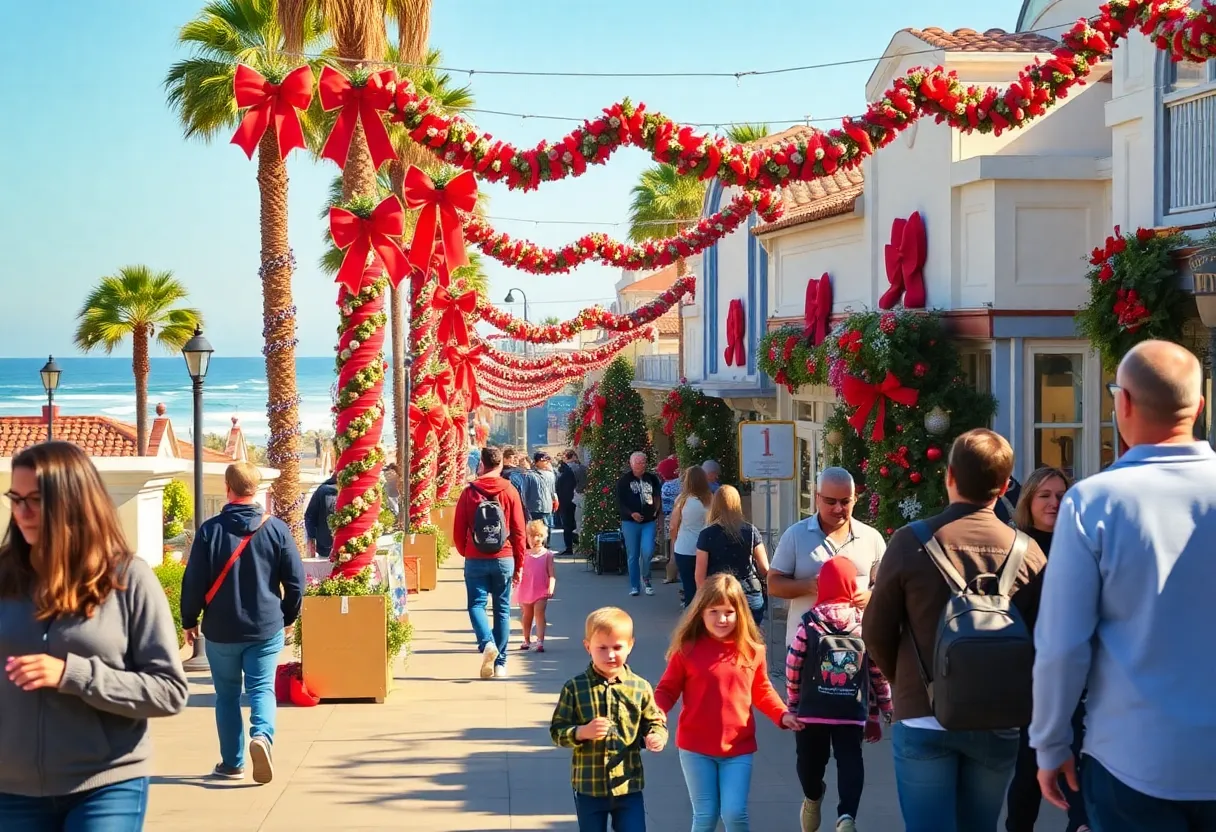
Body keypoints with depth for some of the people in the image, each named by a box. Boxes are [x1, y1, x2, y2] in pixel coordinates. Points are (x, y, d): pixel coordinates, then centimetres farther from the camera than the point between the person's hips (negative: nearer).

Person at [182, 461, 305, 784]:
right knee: (262, 688, 5)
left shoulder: (210, 530, -7)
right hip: (266, 628, 0)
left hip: (221, 631, 0)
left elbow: (193, 581, -5)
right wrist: (288, 616, 14)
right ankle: (262, 735, -22)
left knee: (227, 695, 11)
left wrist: (189, 621, 8)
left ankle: (232, 763, 16)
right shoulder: (277, 529, -4)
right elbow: (295, 580, -1)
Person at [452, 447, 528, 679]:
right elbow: (519, 531, -1)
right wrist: (519, 564, 8)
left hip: (475, 560, -1)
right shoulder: (509, 492, -2)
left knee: (477, 604, 7)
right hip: (504, 559, 1)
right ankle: (500, 663, 8)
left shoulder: (469, 492, -2)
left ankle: (487, 643, -20)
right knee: (502, 609, 8)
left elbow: (458, 530, 1)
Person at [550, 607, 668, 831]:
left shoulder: (640, 687, -3)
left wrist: (656, 737, -18)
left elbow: (655, 722, 5)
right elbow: (557, 731, -4)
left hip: (629, 786, 1)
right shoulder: (574, 688, -6)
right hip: (589, 787, 0)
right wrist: (582, 732, -23)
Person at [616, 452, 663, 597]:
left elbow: (659, 497, 15)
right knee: (633, 556, 4)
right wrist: (631, 514, -20)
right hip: (630, 522, -1)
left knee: (647, 552, -13)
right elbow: (619, 503, -6)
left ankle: (646, 579, 12)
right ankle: (634, 586, 15)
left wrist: (657, 512, 2)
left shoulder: (652, 479, 5)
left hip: (649, 522, 1)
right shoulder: (624, 480, -2)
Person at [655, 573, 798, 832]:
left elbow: (762, 691, 12)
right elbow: (667, 690, -2)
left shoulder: (752, 650, -2)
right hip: (696, 748, -1)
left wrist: (782, 714, -3)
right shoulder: (687, 649, -8)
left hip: (738, 748, 1)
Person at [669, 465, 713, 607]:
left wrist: (674, 543, 14)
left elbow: (673, 527, -3)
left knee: (689, 587, 5)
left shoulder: (683, 499, -8)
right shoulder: (710, 500, -5)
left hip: (684, 550, -2)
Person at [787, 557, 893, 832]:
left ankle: (812, 800, 40)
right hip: (853, 711, 0)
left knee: (811, 759, 17)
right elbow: (879, 672, 3)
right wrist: (878, 711, 15)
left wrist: (793, 701, 15)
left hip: (811, 709, 0)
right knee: (850, 761, 1)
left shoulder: (810, 623, -5)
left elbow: (793, 668, -2)